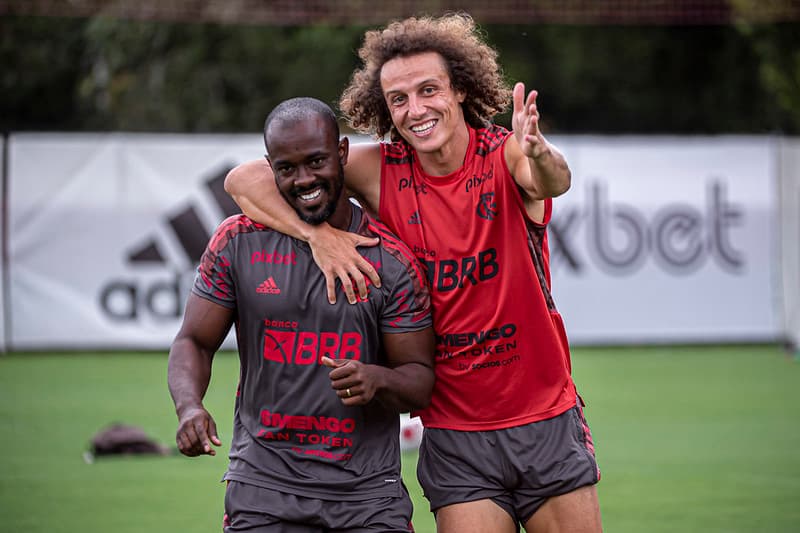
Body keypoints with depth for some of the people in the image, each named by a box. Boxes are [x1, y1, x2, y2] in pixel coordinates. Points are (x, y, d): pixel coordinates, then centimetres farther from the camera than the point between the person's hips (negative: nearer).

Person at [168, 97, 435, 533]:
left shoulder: (391, 261, -2)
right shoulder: (239, 242, 1)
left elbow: (419, 379, 1)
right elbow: (194, 342, 6)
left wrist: (378, 380, -23)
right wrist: (189, 407, -15)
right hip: (264, 487, 0)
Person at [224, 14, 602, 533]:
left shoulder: (507, 154, -9)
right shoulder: (381, 170, -5)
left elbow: (555, 180, -33)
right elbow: (245, 179, -5)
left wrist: (540, 156, -56)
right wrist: (318, 232, -22)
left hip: (548, 419, 0)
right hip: (455, 436, 1)